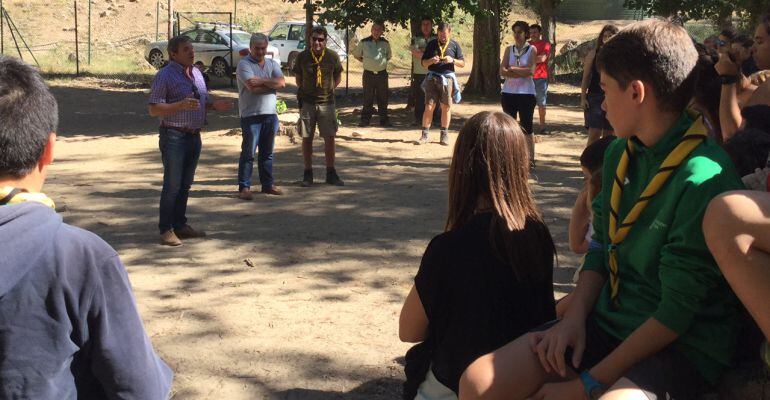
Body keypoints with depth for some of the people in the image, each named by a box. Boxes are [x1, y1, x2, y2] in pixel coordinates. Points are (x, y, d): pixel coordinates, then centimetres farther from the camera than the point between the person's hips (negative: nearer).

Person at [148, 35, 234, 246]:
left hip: (194, 136, 7)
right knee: (172, 185, -4)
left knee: (185, 184, 14)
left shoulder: (196, 73, 13)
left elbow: (204, 100, 23)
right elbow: (154, 110, -15)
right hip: (174, 136, -7)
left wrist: (215, 104, 1)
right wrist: (181, 105, -26)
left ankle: (180, 225, 24)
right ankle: (166, 230, 4)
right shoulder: (165, 75, -11)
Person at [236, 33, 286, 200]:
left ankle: (268, 184, 21)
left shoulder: (272, 64, 12)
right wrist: (272, 84, -6)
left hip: (271, 114, 5)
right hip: (251, 115, -5)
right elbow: (252, 87, -19)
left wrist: (262, 81, -15)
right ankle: (244, 187, 2)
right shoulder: (244, 64, -5)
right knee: (248, 153, -2)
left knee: (267, 153, 13)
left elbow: (282, 82, -5)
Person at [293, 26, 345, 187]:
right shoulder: (302, 57, -5)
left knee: (329, 138, 1)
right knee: (307, 138, 4)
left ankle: (331, 173, 12)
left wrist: (329, 89, 5)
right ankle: (308, 174, 14)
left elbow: (338, 77, 10)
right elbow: (298, 78, 9)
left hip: (326, 102, 0)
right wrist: (304, 91, 5)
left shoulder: (332, 56, -5)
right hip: (307, 102, 0)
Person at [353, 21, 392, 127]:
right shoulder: (364, 42, 0)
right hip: (368, 74, -2)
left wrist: (382, 62, 9)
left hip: (382, 74, 2)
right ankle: (365, 120, 8)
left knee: (383, 99, 6)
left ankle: (384, 120, 13)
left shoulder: (385, 43, 7)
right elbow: (356, 54, 11)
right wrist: (365, 61, 4)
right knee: (367, 99, 1)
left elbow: (389, 56, 21)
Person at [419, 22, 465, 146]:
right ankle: (424, 135, 0)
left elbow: (462, 63, 6)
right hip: (432, 78, 0)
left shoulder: (454, 45, 5)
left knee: (446, 107, 4)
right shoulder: (432, 44, 6)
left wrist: (452, 60, -13)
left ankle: (444, 135, 14)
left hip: (447, 78, 0)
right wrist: (431, 61, -13)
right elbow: (424, 63, 8)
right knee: (429, 107, -5)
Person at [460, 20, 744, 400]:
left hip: (682, 345, -7)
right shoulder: (619, 154, 6)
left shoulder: (703, 179, -20)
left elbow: (677, 312, -19)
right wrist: (575, 317, -2)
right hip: (609, 321, 7)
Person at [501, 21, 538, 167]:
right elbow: (502, 71, -3)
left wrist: (512, 69, -7)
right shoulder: (509, 49, 8)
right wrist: (522, 72, -13)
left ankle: (530, 159, 5)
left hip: (526, 93, -4)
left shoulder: (531, 49, 0)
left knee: (526, 128, 0)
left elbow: (530, 70, -14)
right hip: (508, 93, 4)